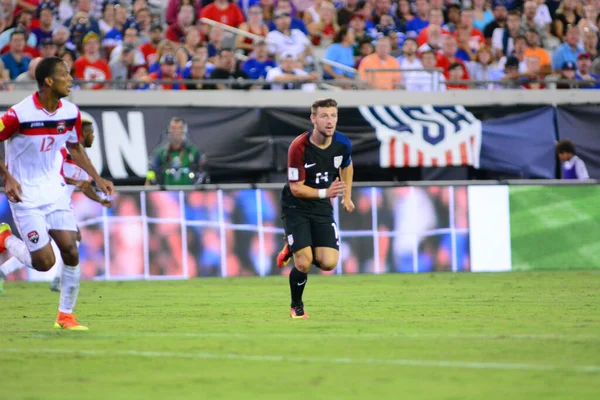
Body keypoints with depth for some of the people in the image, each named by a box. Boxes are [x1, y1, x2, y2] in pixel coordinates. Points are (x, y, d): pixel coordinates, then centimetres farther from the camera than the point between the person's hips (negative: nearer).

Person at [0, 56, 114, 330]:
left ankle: (66, 315, 10)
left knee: (71, 251, -6)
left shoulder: (71, 113, -2)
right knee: (44, 261, -10)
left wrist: (97, 179, 8)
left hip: (54, 189, 5)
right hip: (25, 194, -5)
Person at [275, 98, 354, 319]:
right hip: (296, 208, -4)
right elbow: (296, 188, -21)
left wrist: (347, 196, 15)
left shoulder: (342, 143, -9)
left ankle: (294, 250, 23)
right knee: (304, 263, -14)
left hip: (323, 209, 4)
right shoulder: (299, 147, -24)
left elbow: (347, 166, 15)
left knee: (328, 263, -9)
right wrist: (325, 193, -33)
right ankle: (296, 307, 15)